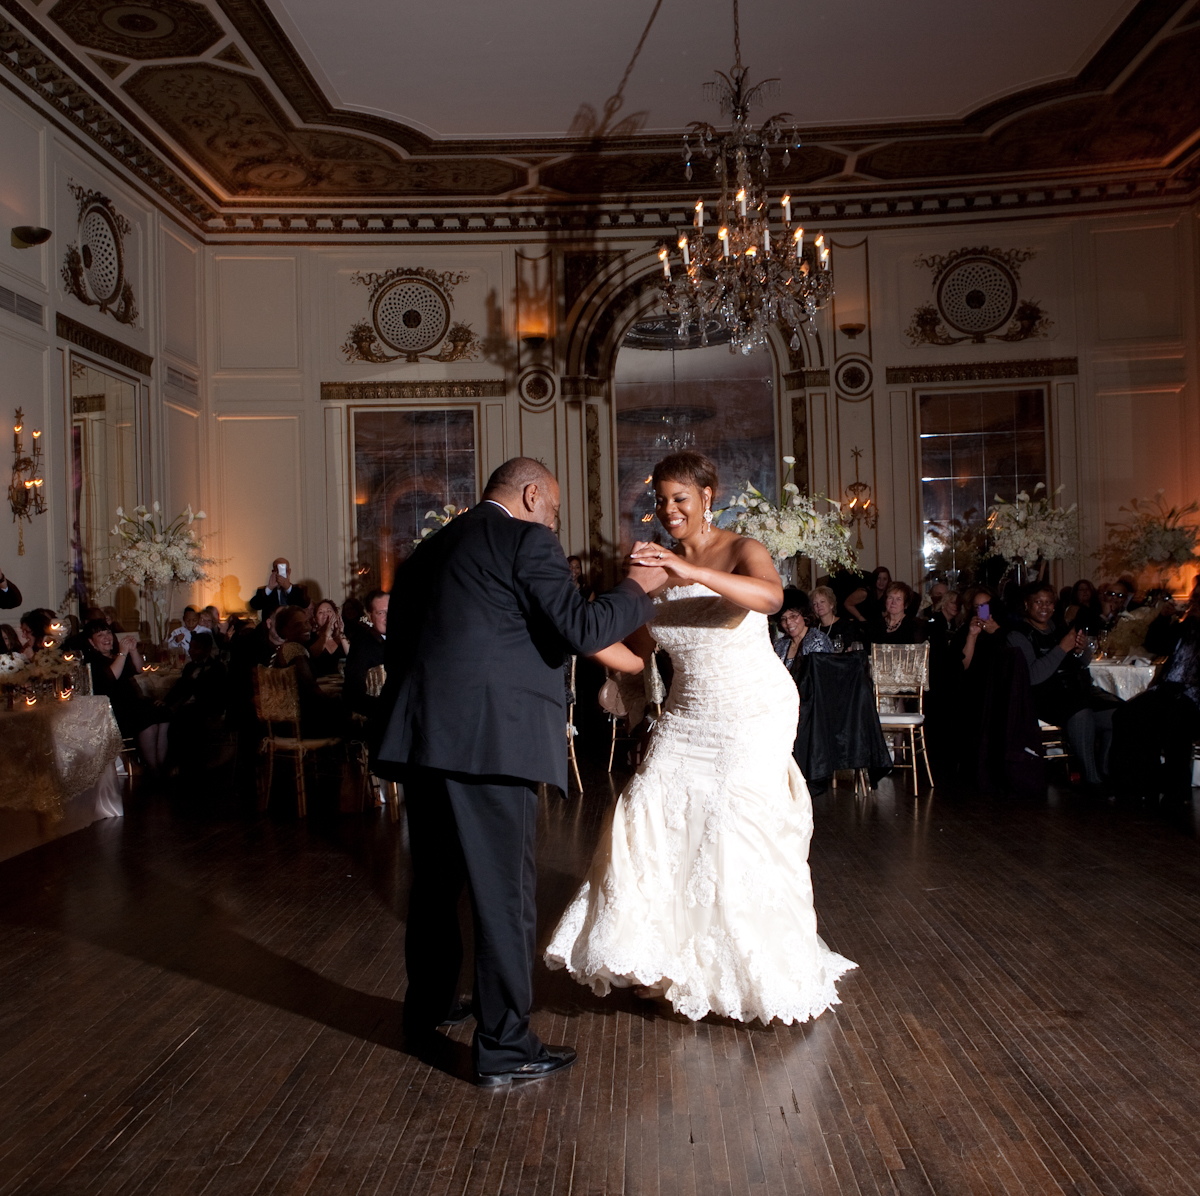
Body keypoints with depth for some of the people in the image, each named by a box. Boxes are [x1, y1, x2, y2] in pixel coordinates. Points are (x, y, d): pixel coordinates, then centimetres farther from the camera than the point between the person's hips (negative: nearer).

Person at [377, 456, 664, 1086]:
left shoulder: (429, 549, 20)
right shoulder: (526, 540, -4)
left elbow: (398, 643, 21)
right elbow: (579, 630, -12)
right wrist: (635, 589, 2)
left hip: (420, 737, 8)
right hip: (489, 741, -8)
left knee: (435, 881, 21)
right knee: (504, 892, 0)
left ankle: (426, 1010, 36)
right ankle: (503, 1046, 8)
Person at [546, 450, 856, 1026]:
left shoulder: (742, 551, -10)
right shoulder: (659, 569, 5)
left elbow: (771, 595, -35)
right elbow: (634, 657, 4)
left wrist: (693, 573, -46)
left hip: (754, 715, -5)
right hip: (687, 720, 6)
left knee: (736, 831, -8)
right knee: (652, 820, -2)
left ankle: (757, 970, 13)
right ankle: (671, 960, 15)